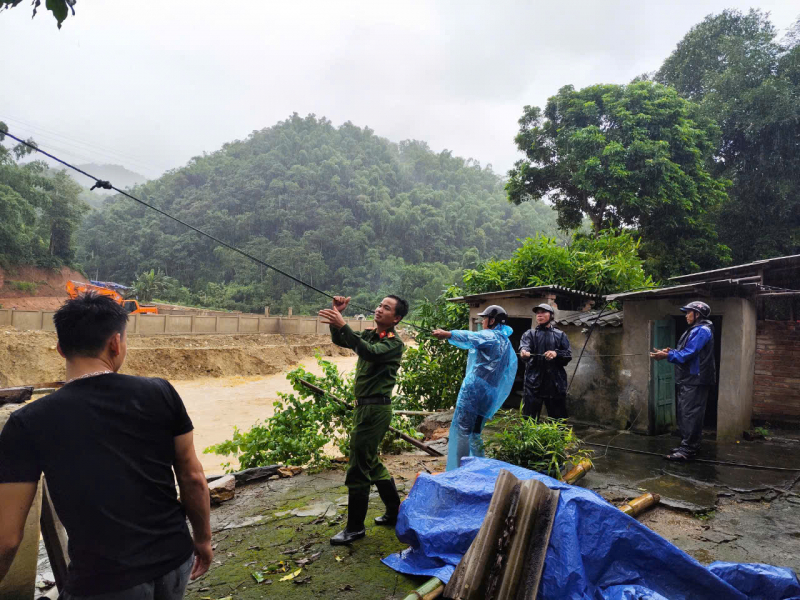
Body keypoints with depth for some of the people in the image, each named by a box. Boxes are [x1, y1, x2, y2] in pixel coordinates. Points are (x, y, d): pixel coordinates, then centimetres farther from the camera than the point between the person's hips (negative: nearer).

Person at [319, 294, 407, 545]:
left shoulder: (394, 343, -13)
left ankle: (355, 527, 11)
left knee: (358, 469, -2)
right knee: (371, 463, 19)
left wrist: (343, 325, -36)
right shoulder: (369, 335, 11)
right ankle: (395, 512, 33)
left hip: (376, 409, -9)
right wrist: (337, 315, -4)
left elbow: (369, 353, -31)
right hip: (364, 406, 9)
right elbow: (338, 340, 12)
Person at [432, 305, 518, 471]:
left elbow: (471, 337, -25)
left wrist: (447, 334, -39)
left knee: (462, 430, -7)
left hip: (474, 389, -8)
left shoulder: (489, 336, -5)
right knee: (474, 433, 16)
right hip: (490, 394, 9)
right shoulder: (506, 341, 21)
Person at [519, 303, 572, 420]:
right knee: (528, 418, 0)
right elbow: (524, 347, -14)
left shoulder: (560, 335, 11)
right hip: (533, 382, -1)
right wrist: (524, 352, -39)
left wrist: (556, 353, -18)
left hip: (555, 383, 1)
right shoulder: (529, 334, 6)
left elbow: (569, 355, 3)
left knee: (558, 419, 10)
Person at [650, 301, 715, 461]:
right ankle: (688, 446, 21)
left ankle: (687, 450, -7)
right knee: (684, 413, 13)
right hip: (688, 380, 11)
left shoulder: (701, 330, -13)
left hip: (695, 380, -11)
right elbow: (685, 352, 20)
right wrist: (670, 352, 4)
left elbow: (688, 354, -21)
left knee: (690, 414, -9)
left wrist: (667, 356, -21)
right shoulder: (694, 330, 21)